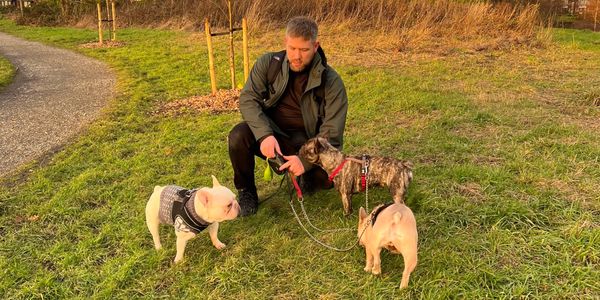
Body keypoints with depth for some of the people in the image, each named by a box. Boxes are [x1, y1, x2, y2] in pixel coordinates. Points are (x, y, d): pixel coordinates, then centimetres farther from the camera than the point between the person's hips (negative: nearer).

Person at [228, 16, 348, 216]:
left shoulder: (331, 81, -12)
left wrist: (305, 161, -31)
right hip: (270, 134, 1)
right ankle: (246, 191, -1)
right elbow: (248, 98, -11)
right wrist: (264, 134, -30)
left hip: (306, 142, -1)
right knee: (239, 136, -29)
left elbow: (331, 133, -15)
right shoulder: (268, 63, -6)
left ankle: (308, 175, 12)